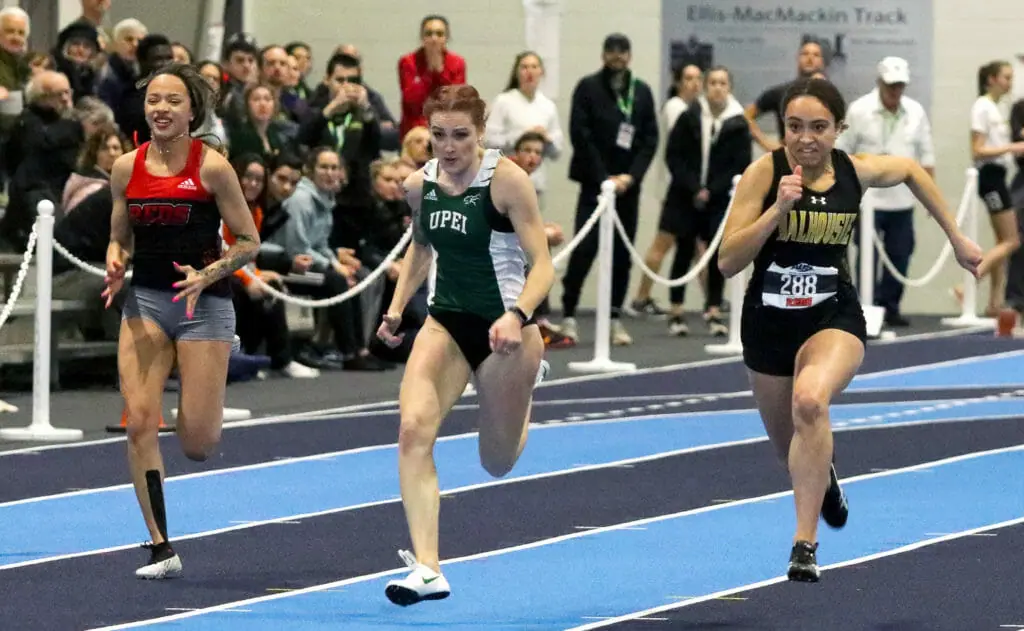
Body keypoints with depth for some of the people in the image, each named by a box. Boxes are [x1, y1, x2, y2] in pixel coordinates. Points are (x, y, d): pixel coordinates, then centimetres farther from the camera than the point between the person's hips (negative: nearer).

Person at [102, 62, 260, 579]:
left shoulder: (212, 167, -8)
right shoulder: (126, 169, 3)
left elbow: (249, 242, -4)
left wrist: (206, 276, -19)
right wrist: (116, 265, -9)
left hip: (203, 304, -3)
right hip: (145, 300, 3)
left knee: (196, 443, -6)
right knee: (139, 421, -10)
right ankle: (161, 548, -3)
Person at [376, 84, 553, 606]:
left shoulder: (506, 180, -17)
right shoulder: (420, 185, -2)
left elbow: (542, 263, -18)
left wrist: (517, 315, -34)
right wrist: (396, 309, 13)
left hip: (502, 329, -4)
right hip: (446, 323, 4)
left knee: (498, 463, 12)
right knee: (413, 428, -23)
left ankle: (528, 375, 47)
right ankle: (426, 569, -26)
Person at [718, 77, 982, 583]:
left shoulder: (855, 171, -6)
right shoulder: (765, 173, -13)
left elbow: (911, 171, 17)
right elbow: (727, 262, -18)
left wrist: (957, 239, 19)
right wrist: (778, 208, -28)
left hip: (834, 316, -1)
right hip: (769, 320, 1)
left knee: (810, 400, -35)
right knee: (792, 450, 18)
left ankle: (806, 542, -32)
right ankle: (824, 478, 59)